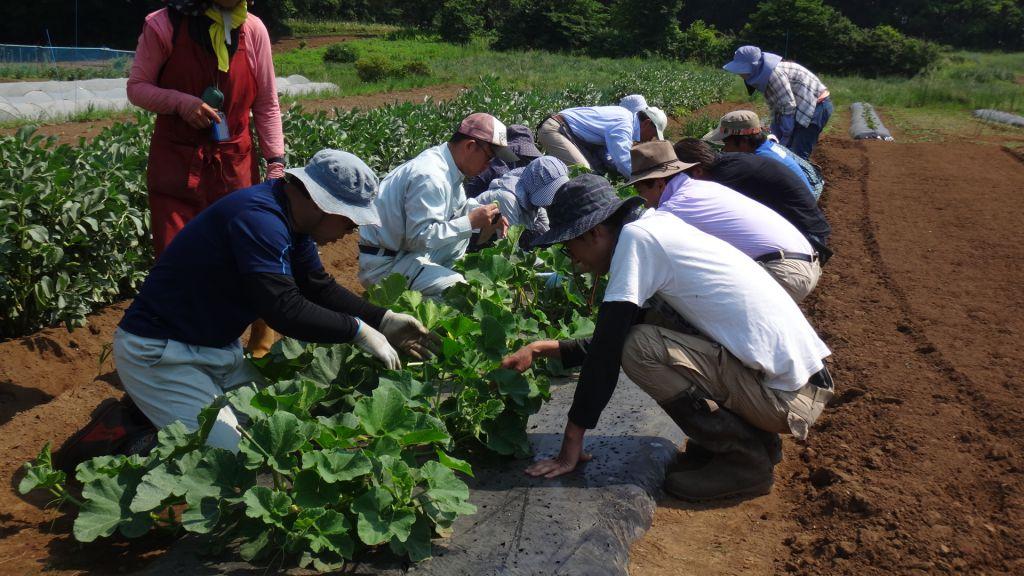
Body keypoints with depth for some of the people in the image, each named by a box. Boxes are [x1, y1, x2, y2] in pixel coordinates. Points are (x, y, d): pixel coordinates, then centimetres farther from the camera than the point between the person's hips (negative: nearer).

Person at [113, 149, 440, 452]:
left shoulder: (290, 216, 3)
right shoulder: (259, 217, -28)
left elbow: (320, 288, 9)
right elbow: (285, 310, -33)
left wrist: (383, 320, 0)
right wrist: (358, 330, -23)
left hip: (218, 348, 10)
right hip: (158, 355, -10)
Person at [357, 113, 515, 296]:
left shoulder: (446, 164, 5)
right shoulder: (429, 177, -24)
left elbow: (460, 205, 22)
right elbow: (419, 237, -28)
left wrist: (485, 214, 1)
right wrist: (471, 221, -23)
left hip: (408, 250, 10)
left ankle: (442, 275, 7)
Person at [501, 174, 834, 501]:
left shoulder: (635, 237, -14)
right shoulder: (659, 227, 13)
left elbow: (606, 350, -15)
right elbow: (613, 339, 22)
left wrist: (571, 446, -10)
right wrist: (543, 349, 19)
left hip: (787, 397, -9)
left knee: (638, 347, -16)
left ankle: (746, 458, -3)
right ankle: (751, 435, 14)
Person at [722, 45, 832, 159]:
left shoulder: (774, 73, -24)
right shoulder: (763, 74, 5)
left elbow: (789, 107, -24)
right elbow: (776, 107, 11)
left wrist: (785, 138, -18)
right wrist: (775, 136, 8)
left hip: (815, 107, -10)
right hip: (802, 108, 10)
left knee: (798, 155, -12)